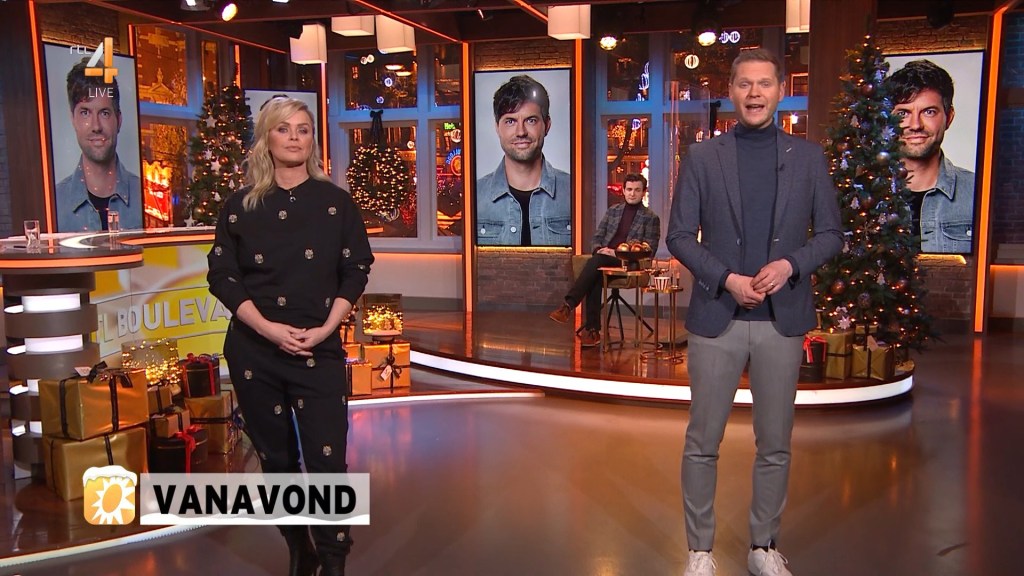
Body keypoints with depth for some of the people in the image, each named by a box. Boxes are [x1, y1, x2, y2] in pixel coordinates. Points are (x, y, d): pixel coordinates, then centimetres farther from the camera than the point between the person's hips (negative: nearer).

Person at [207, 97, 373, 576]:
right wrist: (269, 329, -12)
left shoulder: (334, 202, 3)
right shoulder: (241, 205, 3)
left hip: (320, 349, -1)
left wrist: (325, 329, -10)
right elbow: (221, 276, 1)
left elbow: (356, 270, 3)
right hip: (254, 349, 1)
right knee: (277, 459, 10)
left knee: (327, 460, -6)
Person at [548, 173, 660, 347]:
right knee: (595, 277, -32)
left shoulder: (651, 218, 6)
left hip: (628, 263, -3)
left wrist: (617, 253, -14)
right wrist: (599, 250, -5)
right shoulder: (613, 210, 20)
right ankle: (592, 329, -31)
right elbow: (597, 236, 20)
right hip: (604, 259, 4)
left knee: (596, 262, -34)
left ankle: (568, 306, -37)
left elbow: (649, 250, -3)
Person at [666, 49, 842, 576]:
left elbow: (830, 233, 6)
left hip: (782, 319, 2)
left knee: (775, 445, 11)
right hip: (716, 318, -1)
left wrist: (790, 264, -13)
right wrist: (726, 279, -13)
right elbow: (679, 235, 0)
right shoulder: (702, 157, 2)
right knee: (703, 443, 6)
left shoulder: (808, 158, 5)